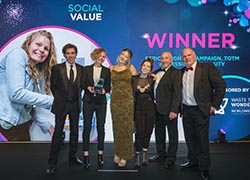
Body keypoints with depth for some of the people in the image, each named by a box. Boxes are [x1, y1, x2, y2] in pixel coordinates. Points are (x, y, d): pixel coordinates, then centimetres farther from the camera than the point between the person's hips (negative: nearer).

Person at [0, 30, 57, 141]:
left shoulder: (39, 71, 14)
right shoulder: (18, 54, -8)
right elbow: (16, 93, -20)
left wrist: (44, 124, 6)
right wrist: (51, 100, -15)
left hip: (22, 124, 8)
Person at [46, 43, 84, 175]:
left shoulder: (81, 69, 4)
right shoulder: (57, 68, -2)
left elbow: (81, 85, 10)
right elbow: (53, 86, 3)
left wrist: (78, 98, 2)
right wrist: (59, 99, 2)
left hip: (75, 105, 3)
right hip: (61, 104, -3)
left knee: (74, 132, 11)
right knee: (58, 133, -2)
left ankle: (73, 157, 26)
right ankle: (52, 163, 6)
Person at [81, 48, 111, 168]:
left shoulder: (106, 70, 9)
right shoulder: (87, 69, 7)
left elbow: (108, 86, 5)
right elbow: (83, 84, 5)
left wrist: (104, 90, -15)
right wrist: (88, 88, -15)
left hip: (101, 102, 1)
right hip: (88, 101, 0)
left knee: (101, 127, 2)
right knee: (87, 127, -1)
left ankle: (100, 154, 12)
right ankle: (86, 155, 4)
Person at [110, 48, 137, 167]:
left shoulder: (131, 68, 8)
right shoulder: (111, 68, 11)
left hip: (127, 99, -1)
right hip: (115, 99, 1)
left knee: (126, 126, -1)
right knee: (116, 126, 5)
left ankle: (124, 156, 9)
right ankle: (117, 152, 19)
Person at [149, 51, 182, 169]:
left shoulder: (176, 73, -9)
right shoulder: (156, 72, 13)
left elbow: (177, 93, -15)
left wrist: (174, 110, -20)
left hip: (169, 110, -7)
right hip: (157, 109, 8)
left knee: (172, 134, 6)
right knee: (159, 133, 18)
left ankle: (171, 158, 17)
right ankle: (161, 154, 33)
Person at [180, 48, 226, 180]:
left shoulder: (207, 67, -5)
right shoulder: (181, 72, 10)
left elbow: (221, 85, -7)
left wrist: (214, 105, -9)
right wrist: (180, 105, 7)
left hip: (201, 110, -5)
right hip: (186, 110, 5)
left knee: (202, 138, 0)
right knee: (190, 138, 14)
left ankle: (204, 166, 14)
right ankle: (193, 160, 32)